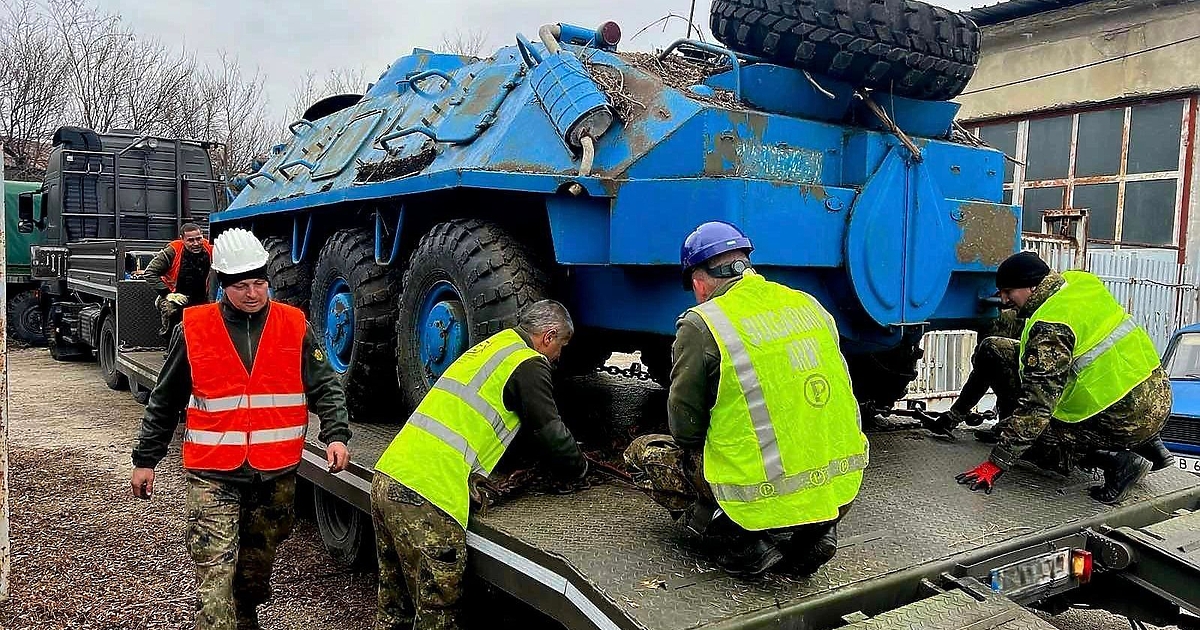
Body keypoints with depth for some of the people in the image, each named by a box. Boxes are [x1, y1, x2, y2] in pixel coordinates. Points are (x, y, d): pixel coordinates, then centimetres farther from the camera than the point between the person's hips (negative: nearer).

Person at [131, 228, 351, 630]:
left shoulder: (295, 326, 0)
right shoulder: (193, 329, -2)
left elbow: (325, 387, 4)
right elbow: (164, 401, 7)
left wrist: (335, 435, -11)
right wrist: (145, 459, 9)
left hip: (276, 474, 2)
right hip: (214, 475, -2)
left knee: (257, 563, 19)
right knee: (215, 573, -8)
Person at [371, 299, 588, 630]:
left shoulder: (490, 346, 22)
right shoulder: (528, 365, -4)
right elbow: (552, 436, 0)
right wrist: (579, 470, 19)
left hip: (386, 478, 9)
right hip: (426, 497, -9)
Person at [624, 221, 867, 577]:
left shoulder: (701, 325, -10)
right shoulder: (808, 305, 8)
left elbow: (684, 429, -3)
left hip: (770, 498, -6)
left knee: (642, 454, 14)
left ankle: (742, 539, 2)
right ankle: (813, 532, 16)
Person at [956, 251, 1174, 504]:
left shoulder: (1050, 328, -20)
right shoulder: (1081, 281, 4)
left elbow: (1036, 406, -23)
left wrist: (997, 463, -20)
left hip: (1128, 422, -8)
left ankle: (1114, 461, -11)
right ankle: (1149, 446, 20)